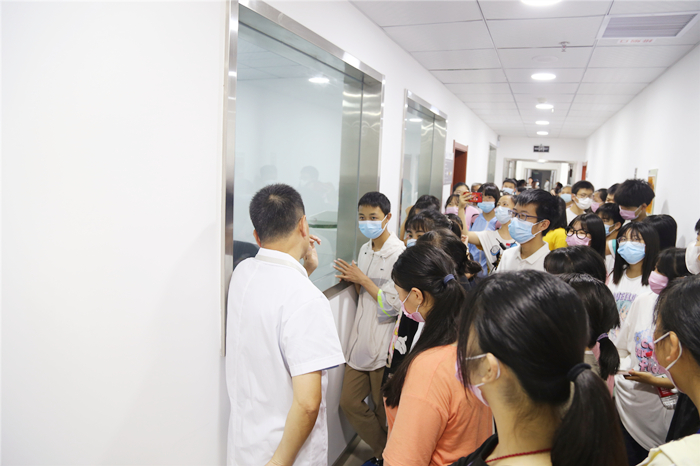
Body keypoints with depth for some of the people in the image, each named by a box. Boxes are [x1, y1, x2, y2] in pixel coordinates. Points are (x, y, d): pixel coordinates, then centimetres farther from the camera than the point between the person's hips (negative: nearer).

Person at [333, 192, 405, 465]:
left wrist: (363, 279, -17)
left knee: (383, 410, 9)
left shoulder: (398, 253, -14)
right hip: (361, 339, 7)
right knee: (349, 402, 11)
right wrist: (352, 280, -1)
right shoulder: (365, 250, 9)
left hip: (384, 343, -7)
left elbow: (393, 305, -19)